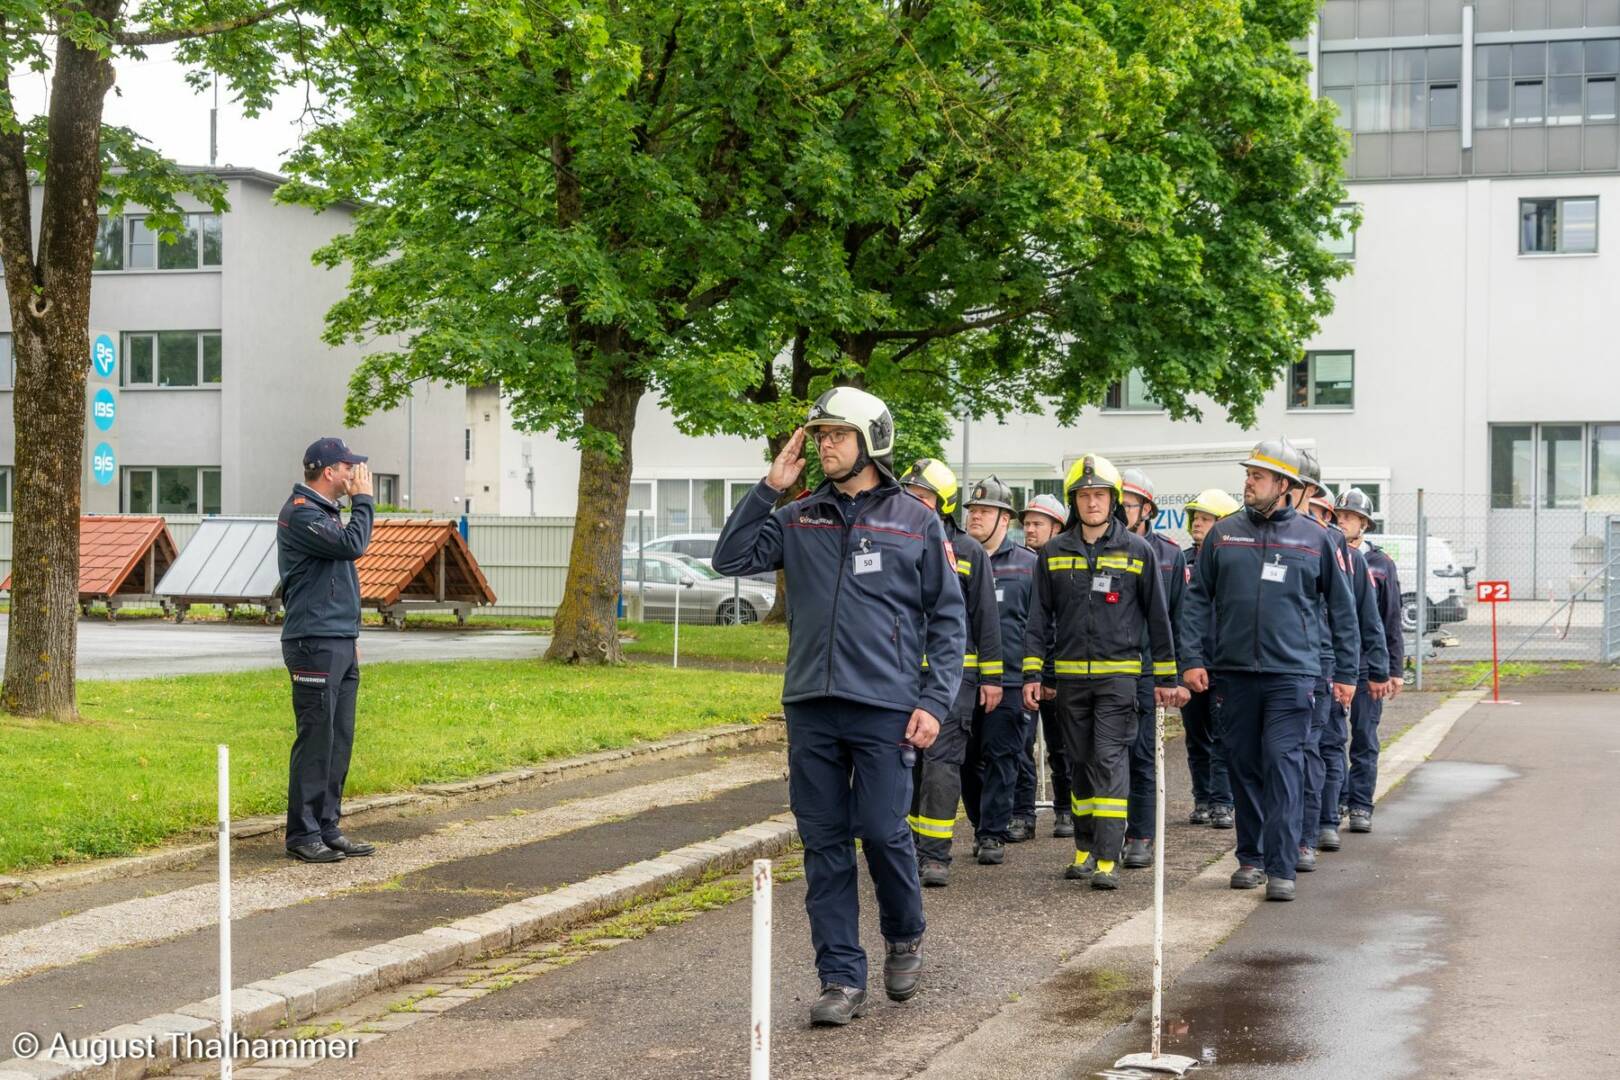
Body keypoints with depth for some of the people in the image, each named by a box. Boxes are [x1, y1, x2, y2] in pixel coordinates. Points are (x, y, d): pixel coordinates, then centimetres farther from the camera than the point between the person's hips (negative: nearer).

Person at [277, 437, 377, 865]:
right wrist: (363, 500, -8)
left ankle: (327, 826, 16)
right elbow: (352, 545, -23)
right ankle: (303, 834, -3)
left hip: (340, 644, 10)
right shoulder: (300, 513, -12)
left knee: (340, 738, 10)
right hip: (314, 643, -10)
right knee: (316, 740, -8)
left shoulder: (326, 510, 19)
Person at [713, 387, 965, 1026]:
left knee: (882, 833, -6)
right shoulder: (799, 518, 11)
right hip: (810, 708, 3)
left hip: (885, 709, -3)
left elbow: (948, 619, 4)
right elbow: (731, 559, 6)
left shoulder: (915, 522, 3)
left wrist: (934, 702, -4)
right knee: (824, 844, 4)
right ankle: (842, 979, 11)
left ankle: (905, 937, 23)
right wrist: (769, 489, 0)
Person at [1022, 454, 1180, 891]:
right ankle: (1085, 850, 19)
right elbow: (1039, 618, 9)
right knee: (1080, 763, 9)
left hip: (1118, 674, -3)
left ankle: (1107, 859, -13)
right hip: (1070, 675, 3)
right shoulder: (1054, 552, 7)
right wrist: (1032, 673, 3)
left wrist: (1166, 676, 4)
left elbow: (1158, 616, 5)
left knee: (1110, 760, -10)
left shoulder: (1137, 551, 1)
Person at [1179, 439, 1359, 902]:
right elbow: (1197, 599, 9)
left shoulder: (1314, 538, 4)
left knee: (1284, 764, -10)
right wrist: (1192, 658, -1)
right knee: (1244, 768, 9)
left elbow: (1342, 607, 10)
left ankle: (1281, 868, -10)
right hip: (1233, 672, 2)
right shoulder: (1223, 534, 7)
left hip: (1291, 672, -2)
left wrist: (1346, 672, 7)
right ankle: (1250, 858, 20)